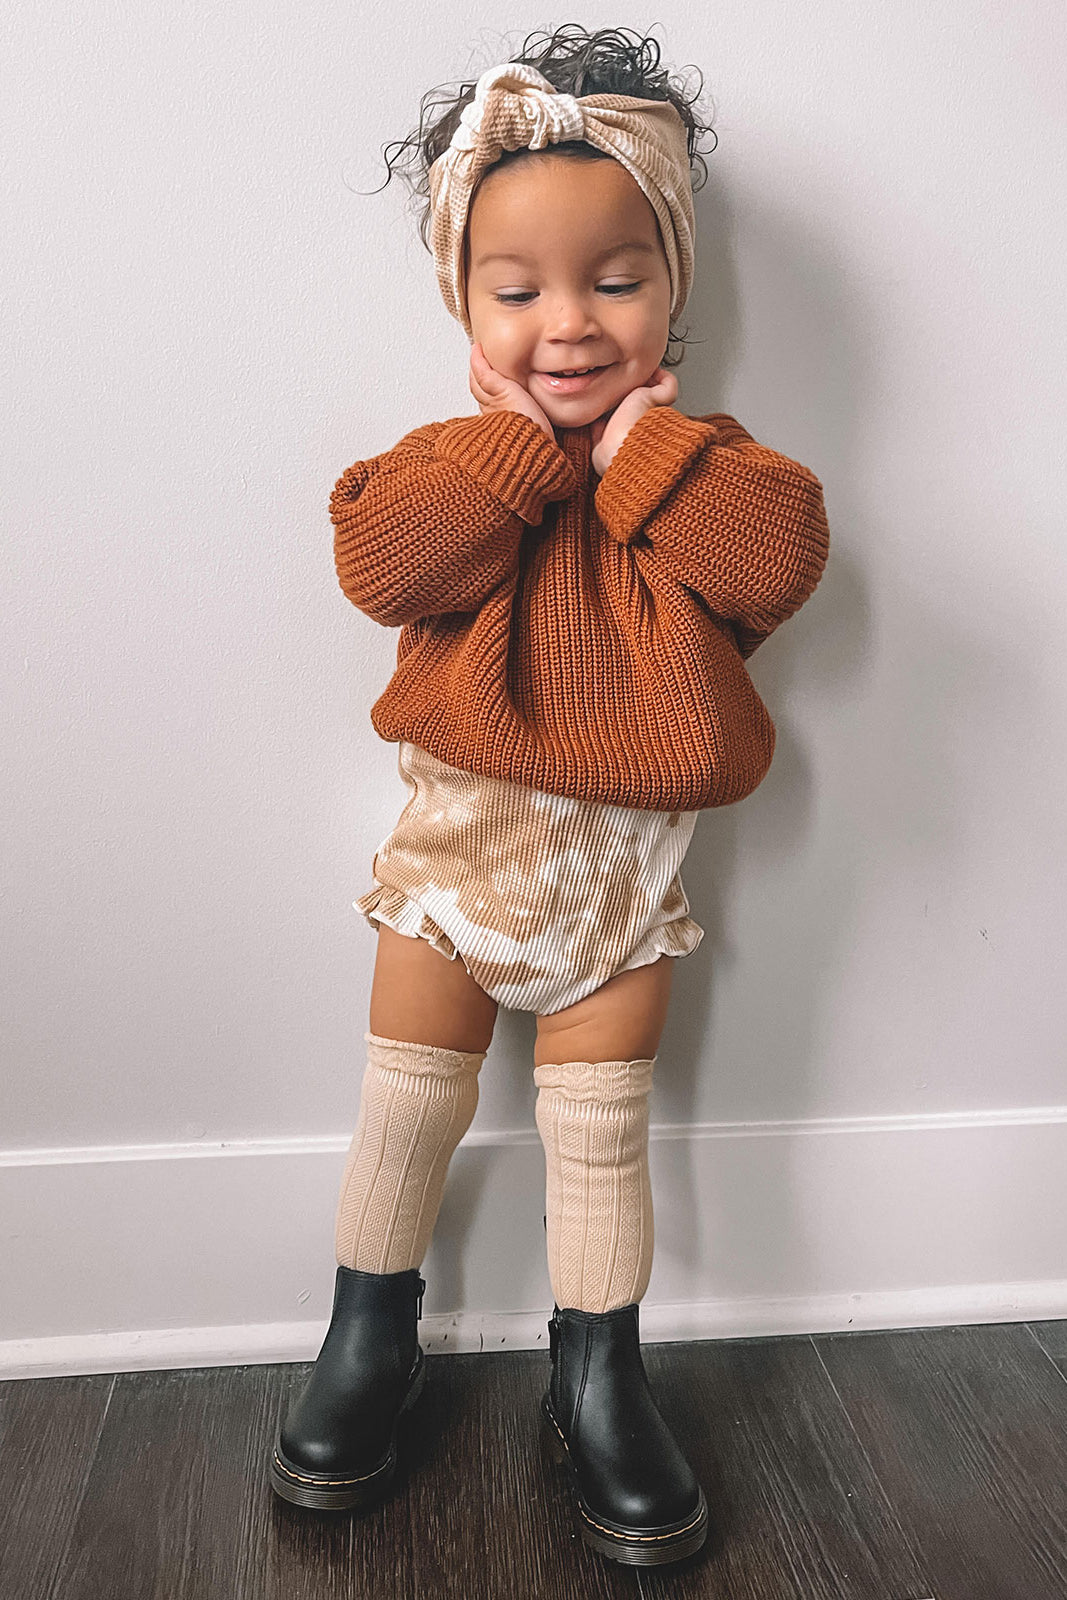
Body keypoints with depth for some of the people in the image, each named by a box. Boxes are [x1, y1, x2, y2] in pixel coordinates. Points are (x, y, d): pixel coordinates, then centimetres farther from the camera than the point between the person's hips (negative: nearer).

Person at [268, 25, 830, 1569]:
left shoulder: (699, 456, 0)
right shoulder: (462, 454, -2)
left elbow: (780, 559, -20)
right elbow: (381, 559, -22)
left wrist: (643, 448, -18)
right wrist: (524, 437, -20)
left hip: (627, 858, 0)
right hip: (460, 839, 1)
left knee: (600, 1124, 9)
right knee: (406, 1102, 12)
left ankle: (599, 1379, 29)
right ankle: (369, 1340, 35)